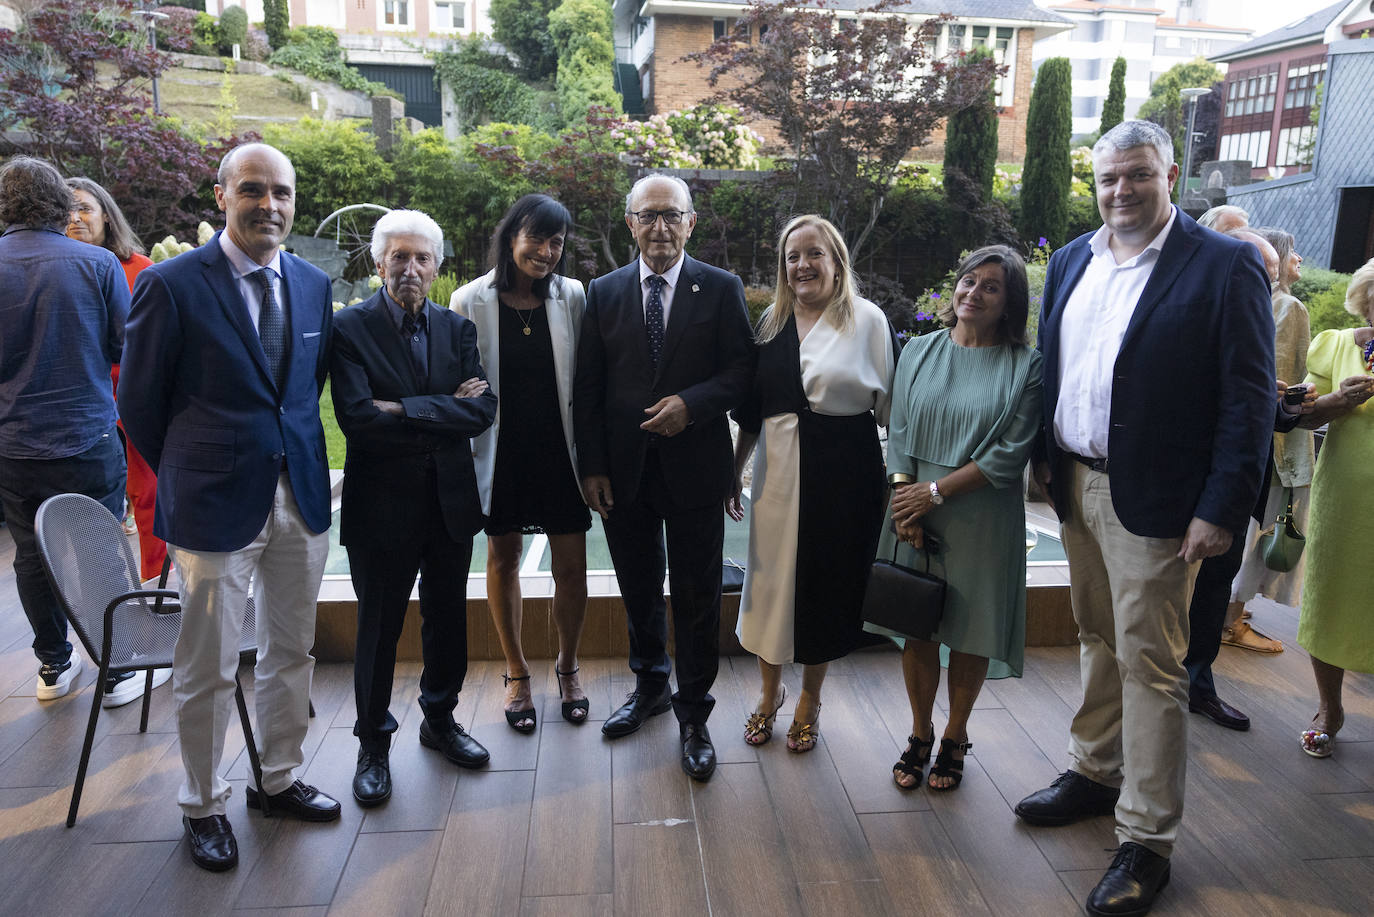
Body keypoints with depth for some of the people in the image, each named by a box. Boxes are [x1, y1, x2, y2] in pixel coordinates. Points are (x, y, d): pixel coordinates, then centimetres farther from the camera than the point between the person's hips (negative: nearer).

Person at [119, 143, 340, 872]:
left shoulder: (313, 285, 7)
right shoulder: (171, 284, -9)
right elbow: (139, 401, -2)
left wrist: (290, 451, 11)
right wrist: (185, 475, 6)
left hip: (300, 496, 5)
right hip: (215, 506, -5)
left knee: (291, 652, 16)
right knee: (206, 670, 7)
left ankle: (280, 779, 35)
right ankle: (204, 805, 28)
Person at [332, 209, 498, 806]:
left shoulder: (456, 328, 5)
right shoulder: (350, 329, -8)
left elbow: (483, 410, -8)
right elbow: (357, 418, -21)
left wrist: (405, 410, -18)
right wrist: (445, 411, -16)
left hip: (450, 501, 4)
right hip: (382, 505, -4)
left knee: (448, 618, 17)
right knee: (379, 627, 10)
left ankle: (440, 720, 39)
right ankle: (373, 744, 29)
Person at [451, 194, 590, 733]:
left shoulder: (572, 297, -3)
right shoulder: (470, 301, -6)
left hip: (560, 450, 1)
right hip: (501, 452, 0)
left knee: (571, 567, 4)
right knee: (503, 558, 13)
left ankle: (567, 666, 30)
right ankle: (516, 673, 33)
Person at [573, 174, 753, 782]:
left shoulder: (721, 288, -1)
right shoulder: (604, 292, 5)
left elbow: (743, 367, -3)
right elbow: (587, 387, 3)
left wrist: (691, 404, -20)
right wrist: (591, 467, -2)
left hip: (694, 465, -2)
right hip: (624, 470, 3)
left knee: (697, 595, 6)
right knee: (639, 589, 17)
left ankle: (693, 714, 23)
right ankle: (649, 685, 39)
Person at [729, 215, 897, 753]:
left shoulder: (867, 320, -4)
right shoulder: (773, 321, 7)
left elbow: (890, 406, -3)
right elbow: (752, 406, 11)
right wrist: (733, 470, 11)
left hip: (844, 472, -3)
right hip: (779, 467, 3)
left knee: (828, 581, 9)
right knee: (771, 578, 10)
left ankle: (810, 700, 31)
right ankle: (770, 692, 33)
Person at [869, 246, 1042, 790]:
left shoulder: (1025, 366, -4)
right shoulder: (920, 352, 5)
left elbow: (1011, 453, -10)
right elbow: (899, 434, 3)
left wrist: (936, 491, -14)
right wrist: (905, 506, -8)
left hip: (981, 518, -2)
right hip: (916, 513, 2)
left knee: (971, 628, 9)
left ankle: (955, 739, 29)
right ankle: (920, 735, 28)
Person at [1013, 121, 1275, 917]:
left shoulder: (1225, 266, -9)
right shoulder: (1072, 261, 9)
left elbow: (1249, 398, -12)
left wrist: (1222, 510, -16)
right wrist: (1045, 456, 7)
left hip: (1153, 502, -5)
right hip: (1077, 487, 6)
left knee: (1150, 665, 2)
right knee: (1099, 642, 19)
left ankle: (1147, 840, 15)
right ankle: (1096, 773, 37)